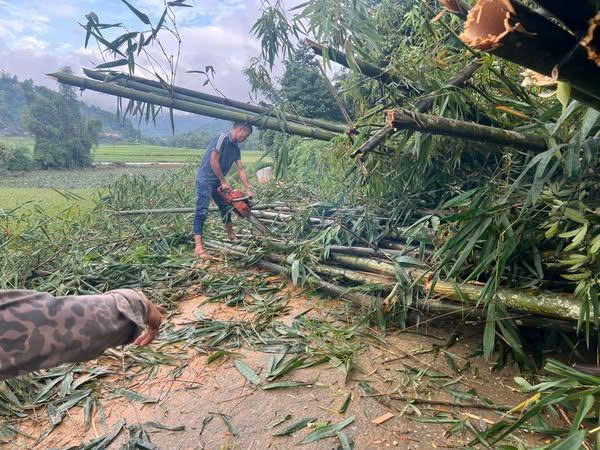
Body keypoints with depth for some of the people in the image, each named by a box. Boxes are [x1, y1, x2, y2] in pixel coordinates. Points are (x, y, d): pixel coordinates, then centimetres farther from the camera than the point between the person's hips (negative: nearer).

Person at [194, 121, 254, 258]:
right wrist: (224, 182, -16)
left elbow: (241, 169, 11)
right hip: (205, 180, -9)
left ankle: (231, 235, 42)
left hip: (218, 182, 10)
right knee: (202, 211, -15)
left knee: (226, 207, 21)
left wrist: (248, 189, 5)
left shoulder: (236, 148, 10)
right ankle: (199, 248, -19)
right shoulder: (222, 138, -17)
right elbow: (213, 161, -22)